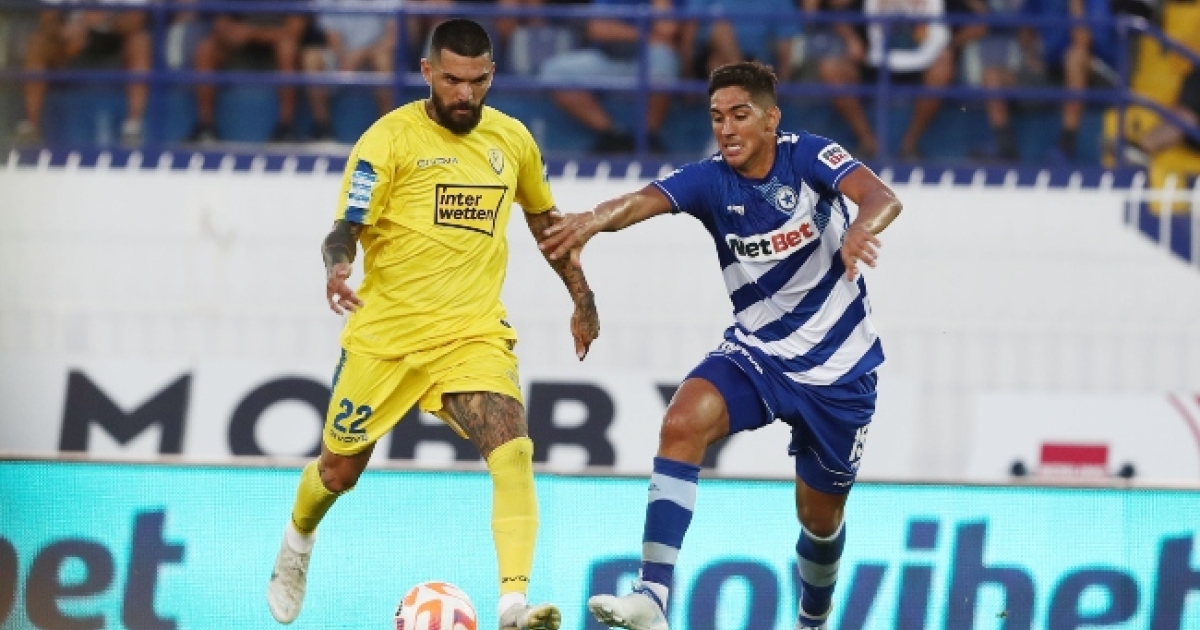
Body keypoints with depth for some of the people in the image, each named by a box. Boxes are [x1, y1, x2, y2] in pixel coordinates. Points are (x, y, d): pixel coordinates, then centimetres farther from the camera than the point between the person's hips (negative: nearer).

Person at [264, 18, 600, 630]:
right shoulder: (391, 137, -10)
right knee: (339, 470, 14)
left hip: (475, 334, 2)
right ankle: (296, 544, 48)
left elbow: (543, 218, 23)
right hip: (385, 335, -2)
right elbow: (347, 226, -15)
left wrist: (583, 298, 24)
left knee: (514, 452, -23)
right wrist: (337, 268, -37)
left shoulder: (512, 139, 5)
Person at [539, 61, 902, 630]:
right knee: (683, 423, -27)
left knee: (820, 515, 10)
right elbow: (646, 200, -28)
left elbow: (881, 197, -29)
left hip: (838, 368, -1)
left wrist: (862, 230, -54)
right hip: (756, 352, 1)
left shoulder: (808, 157, -13)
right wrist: (597, 218, -52)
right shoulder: (711, 181, -9)